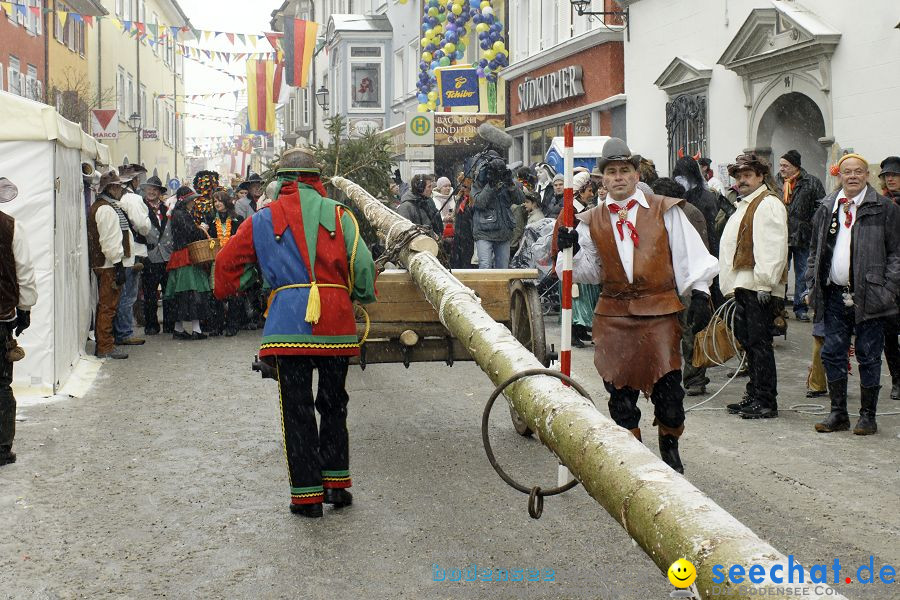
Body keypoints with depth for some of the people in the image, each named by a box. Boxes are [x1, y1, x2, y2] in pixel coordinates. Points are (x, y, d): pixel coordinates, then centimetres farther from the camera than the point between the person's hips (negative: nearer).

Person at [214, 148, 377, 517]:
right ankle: (336, 484, 20)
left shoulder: (264, 219, 8)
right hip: (336, 324, 1)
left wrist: (224, 293, 32)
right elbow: (362, 264, 0)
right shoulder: (337, 214, 7)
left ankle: (307, 494, 5)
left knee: (297, 410, 5)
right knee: (333, 405, 17)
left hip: (289, 323, -1)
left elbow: (227, 261, 13)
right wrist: (365, 297, 18)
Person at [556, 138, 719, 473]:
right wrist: (572, 251, -8)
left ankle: (669, 447, 23)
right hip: (614, 316, 2)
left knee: (668, 388, -2)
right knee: (620, 390, 4)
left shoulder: (665, 211, 3)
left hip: (660, 311, -2)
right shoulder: (591, 221, 9)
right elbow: (589, 273, 10)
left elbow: (689, 255, 3)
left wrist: (699, 292, -8)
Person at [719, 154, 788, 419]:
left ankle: (766, 402, -2)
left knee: (759, 342, -7)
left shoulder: (768, 204, -10)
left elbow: (775, 248, -18)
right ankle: (754, 395, 21)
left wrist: (765, 282, -22)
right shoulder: (746, 205, 22)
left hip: (758, 286, -10)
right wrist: (733, 286, 20)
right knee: (748, 340, 13)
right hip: (743, 286, 10)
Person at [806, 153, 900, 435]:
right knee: (832, 355, 6)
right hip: (834, 295, 4)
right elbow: (815, 251, 17)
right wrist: (812, 286, 9)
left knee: (868, 357, 3)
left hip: (868, 296, -4)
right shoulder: (826, 208, 11)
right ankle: (838, 414, 17)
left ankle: (868, 415, 14)